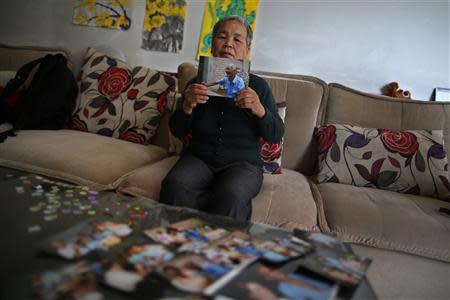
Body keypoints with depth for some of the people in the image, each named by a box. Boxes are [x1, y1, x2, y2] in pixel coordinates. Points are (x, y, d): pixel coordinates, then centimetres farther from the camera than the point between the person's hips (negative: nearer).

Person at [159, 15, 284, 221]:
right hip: (199, 158, 2)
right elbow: (178, 132, 5)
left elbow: (276, 135, 1)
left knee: (231, 195, -33)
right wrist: (187, 107, -16)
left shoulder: (258, 86, 3)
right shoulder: (198, 82, 7)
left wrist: (259, 110, -19)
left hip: (243, 164, -1)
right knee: (174, 184, -30)